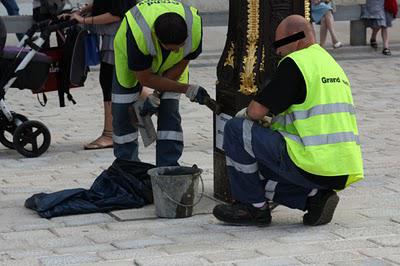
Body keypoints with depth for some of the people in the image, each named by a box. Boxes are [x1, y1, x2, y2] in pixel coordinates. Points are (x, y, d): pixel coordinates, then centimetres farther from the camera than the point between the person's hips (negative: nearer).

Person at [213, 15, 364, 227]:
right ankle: (313, 195, 7)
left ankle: (254, 207, 7)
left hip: (312, 166, -9)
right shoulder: (332, 65, 21)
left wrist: (244, 114, 15)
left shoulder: (295, 62, -7)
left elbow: (256, 112, -9)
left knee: (236, 129, -1)